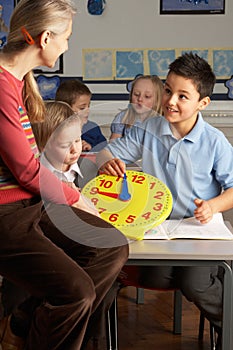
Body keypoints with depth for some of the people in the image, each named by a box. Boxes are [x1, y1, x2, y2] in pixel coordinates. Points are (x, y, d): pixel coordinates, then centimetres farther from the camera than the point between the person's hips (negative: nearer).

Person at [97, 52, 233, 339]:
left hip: (200, 227, -3)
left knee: (194, 285, -21)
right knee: (151, 277, -20)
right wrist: (108, 162, -18)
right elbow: (107, 153, 6)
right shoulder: (148, 131, 0)